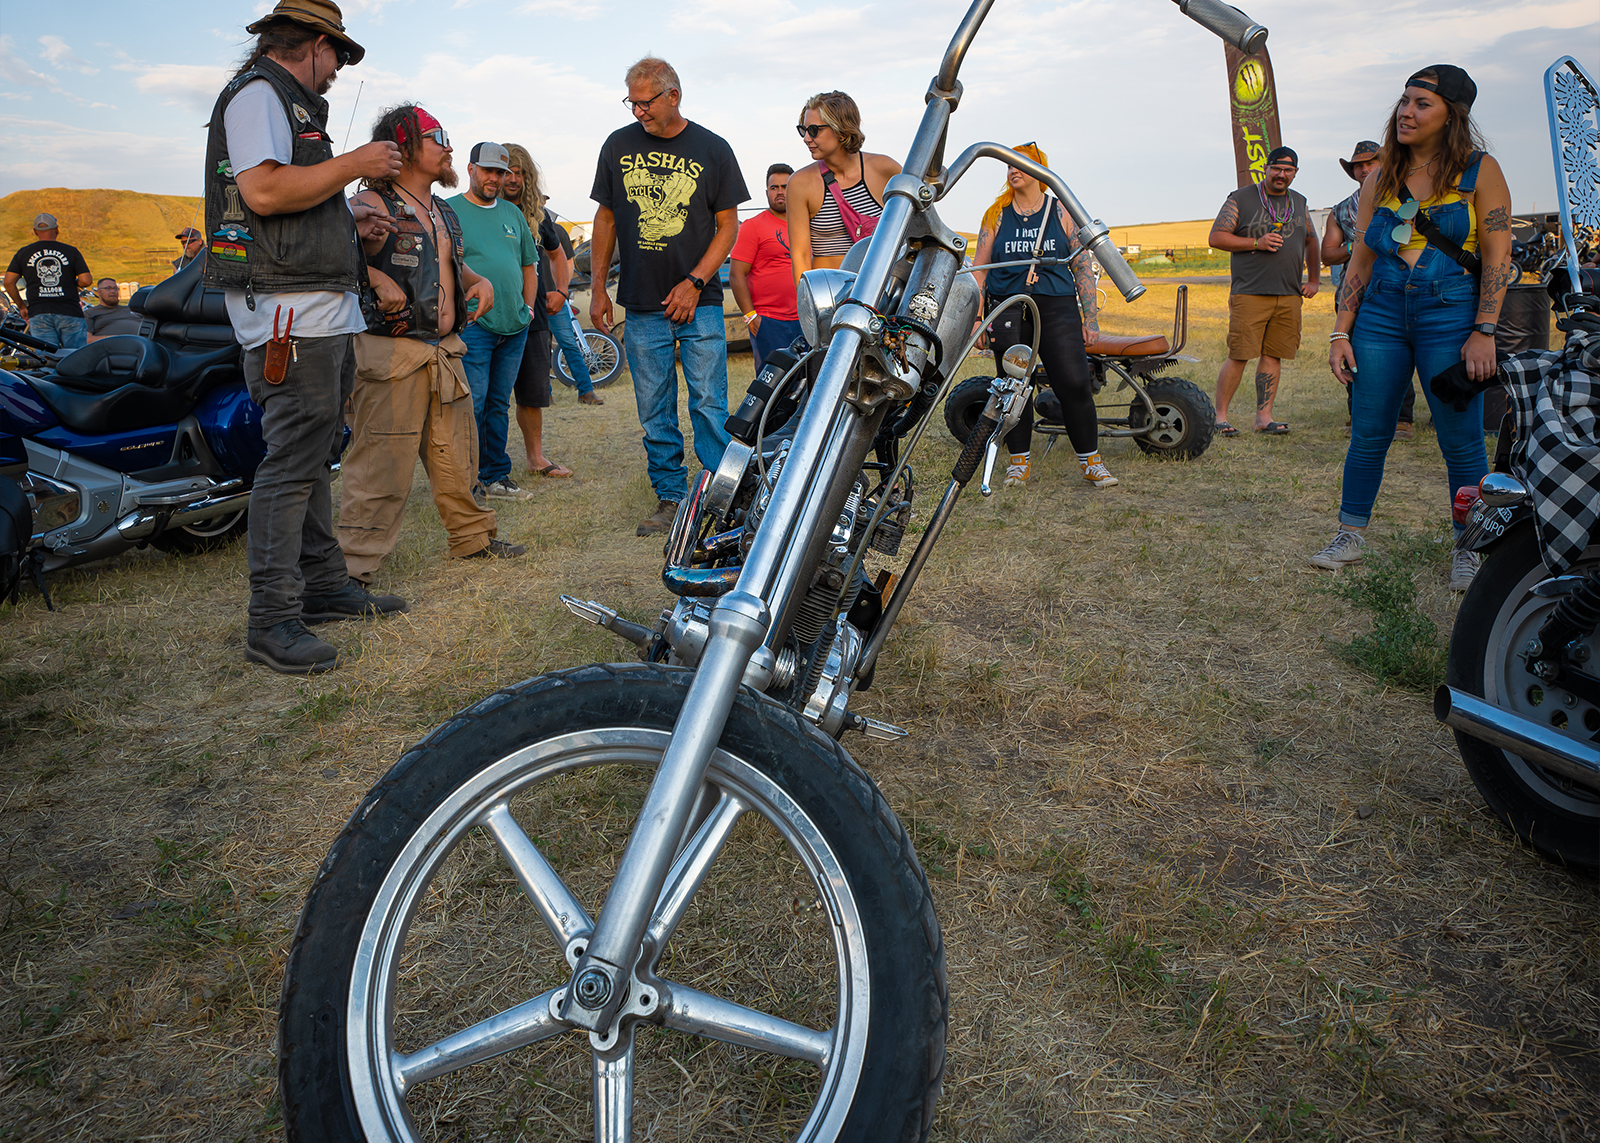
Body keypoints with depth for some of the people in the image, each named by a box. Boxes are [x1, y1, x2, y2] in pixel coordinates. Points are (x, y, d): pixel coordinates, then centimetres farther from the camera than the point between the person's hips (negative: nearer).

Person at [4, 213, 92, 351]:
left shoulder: (23, 253, 12)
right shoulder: (71, 251, 5)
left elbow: (9, 282, 7)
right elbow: (86, 280, -3)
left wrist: (21, 306, 18)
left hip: (38, 313, 2)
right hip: (69, 313, -2)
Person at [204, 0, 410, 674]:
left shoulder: (289, 103, 26)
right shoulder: (258, 93, -6)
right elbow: (264, 191, -22)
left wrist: (347, 224, 18)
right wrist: (353, 165, -12)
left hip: (324, 309, 11)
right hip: (289, 312, -11)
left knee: (316, 457, 13)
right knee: (293, 462, -12)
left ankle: (324, 585, 22)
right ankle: (272, 622, -8)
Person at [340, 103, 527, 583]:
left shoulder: (444, 212, 19)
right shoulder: (373, 205, -8)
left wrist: (480, 281, 15)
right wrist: (377, 279, -26)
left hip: (446, 350, 8)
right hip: (393, 354, -8)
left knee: (456, 453, 17)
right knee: (382, 463, -8)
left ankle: (472, 536, 32)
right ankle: (354, 565, -1)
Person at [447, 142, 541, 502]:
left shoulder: (513, 213, 18)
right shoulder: (449, 211, 0)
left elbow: (529, 265, 24)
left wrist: (528, 306, 13)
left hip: (514, 327, 6)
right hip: (472, 325, -6)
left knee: (499, 404, 10)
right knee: (472, 404, -9)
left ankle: (495, 477, 16)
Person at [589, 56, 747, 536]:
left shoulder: (712, 149, 2)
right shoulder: (618, 145, 9)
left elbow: (728, 223, 2)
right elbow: (606, 218, 14)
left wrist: (694, 283, -9)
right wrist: (598, 288, 10)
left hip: (699, 300, -2)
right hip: (642, 305, 3)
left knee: (709, 404, -5)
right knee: (654, 411, 4)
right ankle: (670, 497, 14)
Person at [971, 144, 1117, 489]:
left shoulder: (1062, 212, 10)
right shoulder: (996, 215, 11)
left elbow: (1082, 266, 9)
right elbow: (979, 268, 10)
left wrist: (1091, 317, 3)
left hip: (1057, 308, -1)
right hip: (1007, 309, 1)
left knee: (1075, 384, -10)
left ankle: (1090, 461, 2)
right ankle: (1019, 460, 14)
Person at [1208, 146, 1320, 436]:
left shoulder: (1299, 202, 19)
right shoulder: (1240, 199, 2)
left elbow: (1311, 242, 28)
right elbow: (1216, 238, -3)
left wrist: (1314, 280, 19)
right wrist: (1256, 243, -13)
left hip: (1290, 295, 5)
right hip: (1249, 293, -5)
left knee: (1273, 355, 3)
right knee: (1239, 356, -9)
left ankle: (1264, 416, 8)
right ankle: (1220, 415, 0)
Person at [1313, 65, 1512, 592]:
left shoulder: (1479, 171, 1)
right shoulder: (1380, 178, 11)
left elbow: (1497, 258, -3)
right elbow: (1360, 261, 11)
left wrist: (1483, 333, -12)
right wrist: (1340, 333, 4)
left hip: (1450, 315, -3)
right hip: (1380, 314, 3)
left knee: (1461, 442, 0)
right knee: (1367, 435, 4)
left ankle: (1469, 549, 13)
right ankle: (1351, 534, 18)